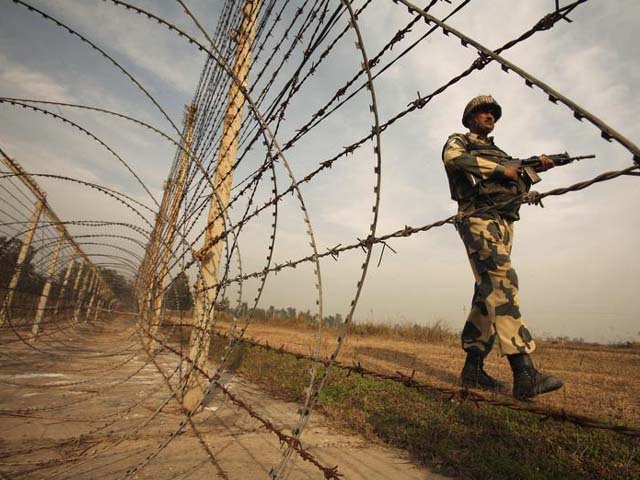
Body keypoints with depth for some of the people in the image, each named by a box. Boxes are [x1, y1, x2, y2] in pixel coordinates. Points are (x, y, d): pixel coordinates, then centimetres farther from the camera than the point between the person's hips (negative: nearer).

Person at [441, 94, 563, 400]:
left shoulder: (499, 153, 33)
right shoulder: (458, 141, 13)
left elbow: (518, 188, 28)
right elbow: (454, 159, -13)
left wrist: (534, 168, 10)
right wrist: (500, 169, -10)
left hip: (504, 224, 8)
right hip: (479, 219, -8)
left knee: (489, 293, 1)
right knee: (502, 283, -22)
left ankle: (473, 369, 5)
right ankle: (524, 374, -27)